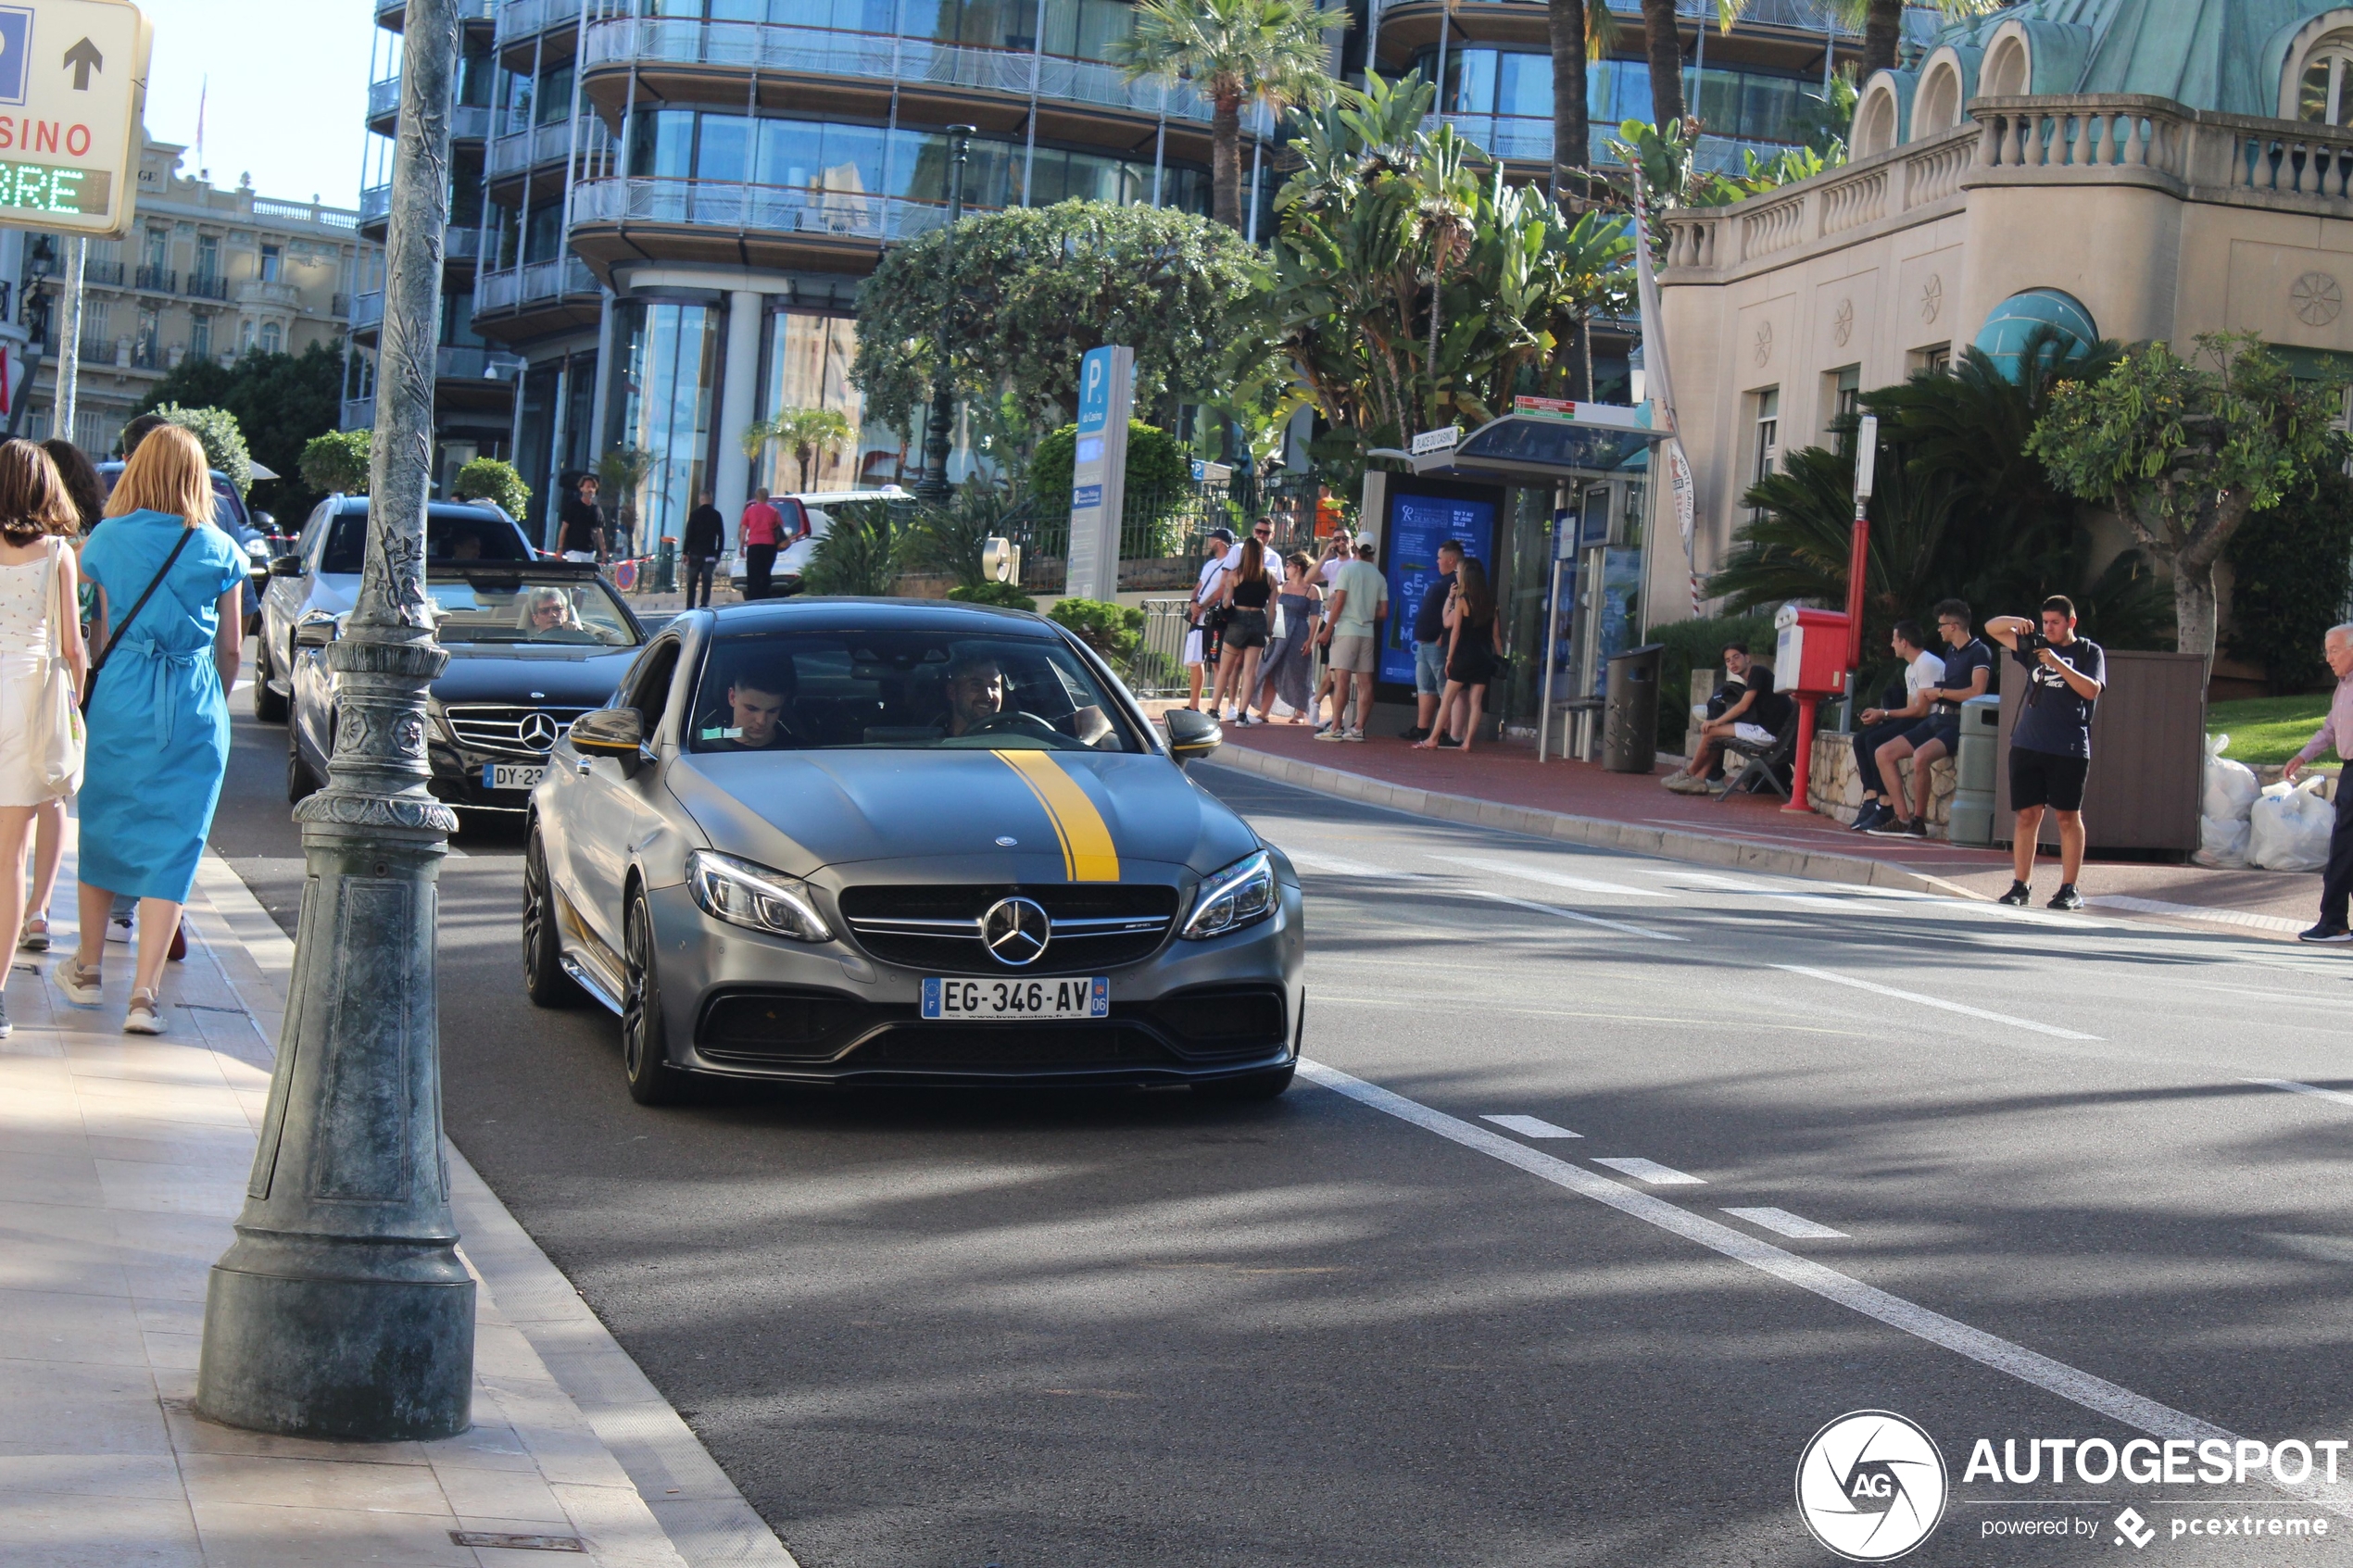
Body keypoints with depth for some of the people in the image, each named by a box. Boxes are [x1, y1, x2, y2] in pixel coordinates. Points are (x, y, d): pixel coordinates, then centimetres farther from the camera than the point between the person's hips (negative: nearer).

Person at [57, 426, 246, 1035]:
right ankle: (145, 992, -5)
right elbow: (230, 649, 6)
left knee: (103, 826, 16)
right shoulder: (220, 551, 2)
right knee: (171, 841, 0)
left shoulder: (107, 539, 1)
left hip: (121, 695, 0)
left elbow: (99, 631, 5)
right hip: (195, 708, 0)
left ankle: (87, 970, 28)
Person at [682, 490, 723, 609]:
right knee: (707, 582, 0)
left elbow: (689, 534, -7)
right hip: (710, 554, 2)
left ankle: (690, 607, 2)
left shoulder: (694, 514, -3)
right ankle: (704, 606, -8)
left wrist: (685, 552, -3)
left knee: (691, 582, 5)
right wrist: (718, 554, 12)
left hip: (695, 553, -2)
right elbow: (721, 536, 7)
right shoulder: (716, 515, 5)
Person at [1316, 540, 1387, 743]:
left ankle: (1335, 728, -12)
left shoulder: (1347, 569, -4)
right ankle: (1358, 728, 6)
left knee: (1342, 680, -8)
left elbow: (1339, 602, -10)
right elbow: (1384, 611, 7)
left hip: (1346, 629, -4)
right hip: (1368, 632, 4)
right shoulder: (1379, 576, 8)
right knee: (1365, 683, 6)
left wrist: (1328, 629, -5)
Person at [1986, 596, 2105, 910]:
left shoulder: (2089, 652, 4)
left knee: (2068, 816, 0)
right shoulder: (2035, 646, 15)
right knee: (2027, 815, 2)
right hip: (2027, 745, 4)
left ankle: (2069, 889, 4)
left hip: (2070, 751, -4)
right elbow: (1992, 628, 16)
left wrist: (2057, 664, -17)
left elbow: (2092, 689, -11)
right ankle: (2020, 885, 5)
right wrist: (2018, 622, -3)